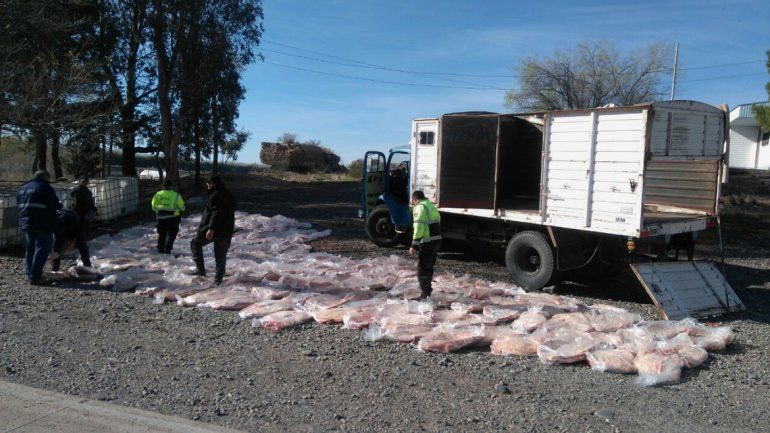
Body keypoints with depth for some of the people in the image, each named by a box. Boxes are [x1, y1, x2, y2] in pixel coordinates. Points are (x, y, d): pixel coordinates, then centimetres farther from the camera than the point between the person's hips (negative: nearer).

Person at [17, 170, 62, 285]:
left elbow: (19, 205, 19)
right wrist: (59, 205, 5)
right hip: (42, 225, -8)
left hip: (26, 224, 8)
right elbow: (55, 205, -16)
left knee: (29, 250, 17)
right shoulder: (45, 188, -9)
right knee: (42, 249, -6)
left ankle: (29, 274, 20)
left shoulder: (23, 188, 17)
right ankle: (35, 277, -10)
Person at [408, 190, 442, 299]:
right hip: (437, 240, 9)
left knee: (422, 269, -2)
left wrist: (414, 245, -17)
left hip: (427, 242, -9)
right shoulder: (432, 206, 20)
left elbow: (419, 227, -17)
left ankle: (424, 295, -3)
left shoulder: (419, 207, -8)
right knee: (429, 267, 22)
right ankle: (428, 289, 36)